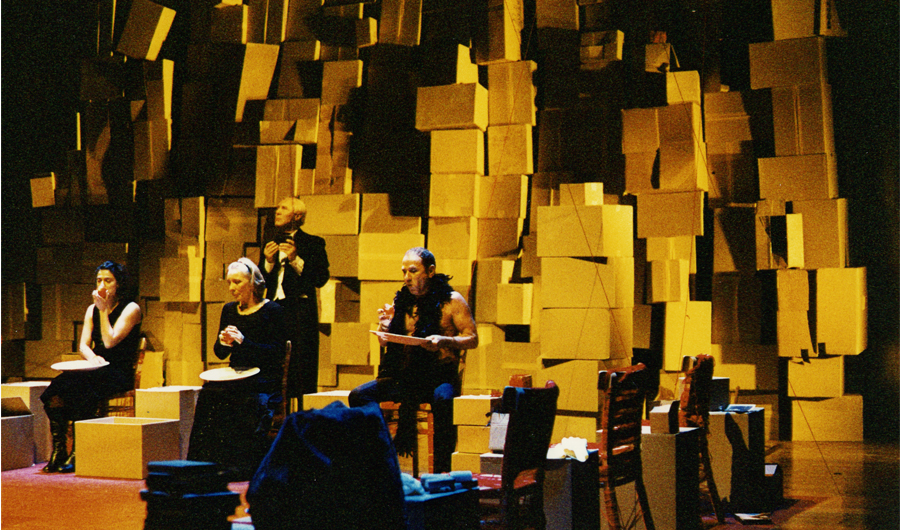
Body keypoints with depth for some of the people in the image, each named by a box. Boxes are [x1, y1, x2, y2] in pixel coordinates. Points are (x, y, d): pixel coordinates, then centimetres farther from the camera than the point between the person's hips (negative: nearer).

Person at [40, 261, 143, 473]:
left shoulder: (130, 309, 0)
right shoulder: (92, 310, 19)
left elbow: (110, 341, -12)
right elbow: (83, 345, 10)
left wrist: (103, 310, -7)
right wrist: (91, 357, -13)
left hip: (119, 374, -5)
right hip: (96, 370, 6)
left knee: (82, 392, -33)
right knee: (55, 391, -23)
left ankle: (77, 454, -26)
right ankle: (58, 450, -24)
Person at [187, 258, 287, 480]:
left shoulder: (272, 311, -3)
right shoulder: (229, 310, 15)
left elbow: (277, 353, -11)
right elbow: (219, 353, 18)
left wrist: (243, 342, -21)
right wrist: (223, 342, -7)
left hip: (264, 379, -5)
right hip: (236, 377, 5)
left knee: (251, 401, -34)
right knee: (209, 394, -24)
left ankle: (242, 466, -26)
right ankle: (206, 462, -20)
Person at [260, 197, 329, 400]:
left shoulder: (313, 243, 4)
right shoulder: (270, 245, 19)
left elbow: (321, 278, -6)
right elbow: (260, 282, 15)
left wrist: (296, 260, -12)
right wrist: (268, 262, -1)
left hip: (300, 312, -4)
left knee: (301, 366, -8)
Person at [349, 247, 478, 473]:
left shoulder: (452, 301, 2)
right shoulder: (402, 302, 14)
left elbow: (472, 339, 0)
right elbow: (387, 342, 21)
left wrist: (443, 341, -17)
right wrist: (385, 328, -2)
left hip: (440, 376, -5)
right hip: (404, 376, 5)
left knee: (442, 398, -39)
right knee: (359, 395, -17)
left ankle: (442, 470, -31)